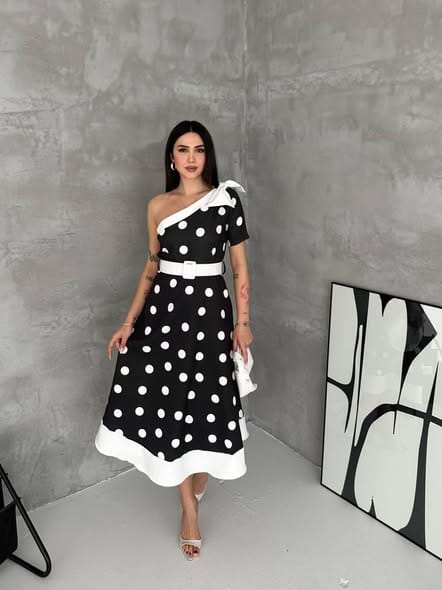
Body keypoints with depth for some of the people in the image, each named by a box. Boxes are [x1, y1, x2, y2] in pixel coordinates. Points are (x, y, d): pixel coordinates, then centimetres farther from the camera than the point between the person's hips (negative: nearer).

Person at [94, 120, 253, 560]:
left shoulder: (227, 199, -1)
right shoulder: (157, 206, 7)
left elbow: (240, 266, 0)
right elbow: (152, 267, 10)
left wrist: (243, 322, -4)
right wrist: (129, 321, 5)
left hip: (209, 309, -2)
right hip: (164, 308, 3)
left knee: (205, 401, 2)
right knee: (166, 400, 2)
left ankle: (198, 480, 36)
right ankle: (189, 507, 23)